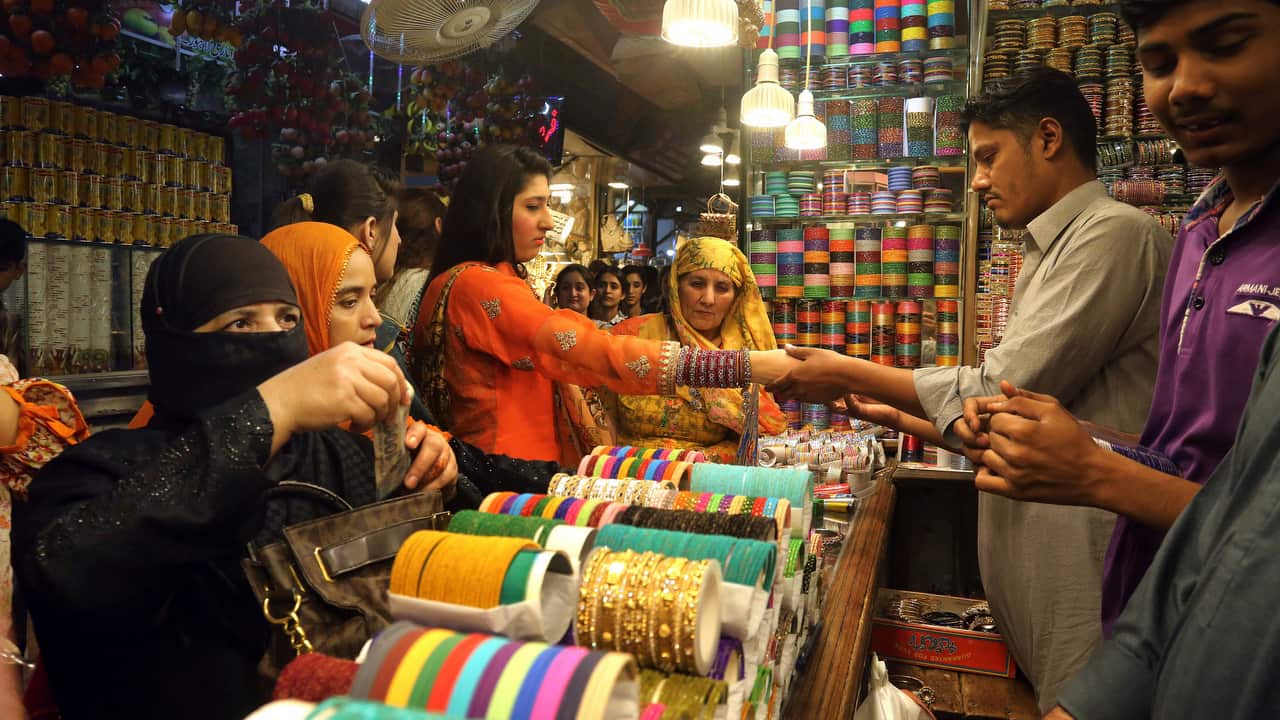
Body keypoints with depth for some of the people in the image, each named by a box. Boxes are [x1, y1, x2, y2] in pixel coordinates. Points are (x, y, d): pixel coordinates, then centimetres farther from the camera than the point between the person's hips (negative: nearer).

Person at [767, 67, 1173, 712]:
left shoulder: (1113, 233, -12)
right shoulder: (1052, 255, 18)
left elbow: (1001, 392, -17)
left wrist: (846, 374, -9)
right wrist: (900, 418, 12)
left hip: (1084, 576, -9)